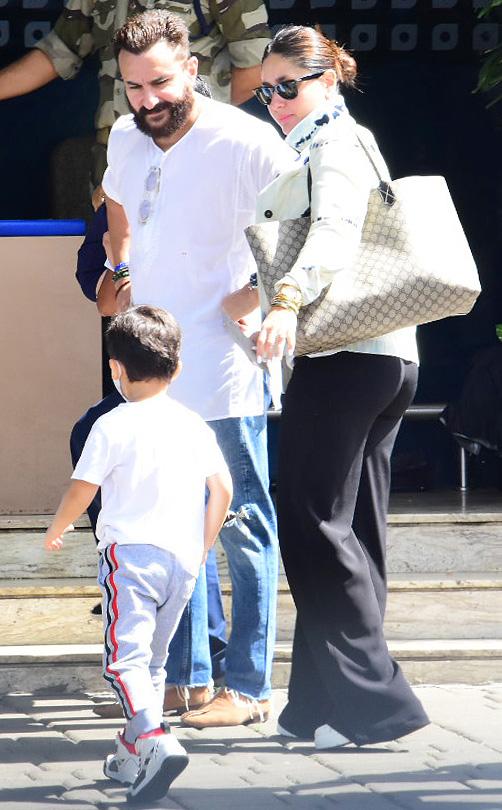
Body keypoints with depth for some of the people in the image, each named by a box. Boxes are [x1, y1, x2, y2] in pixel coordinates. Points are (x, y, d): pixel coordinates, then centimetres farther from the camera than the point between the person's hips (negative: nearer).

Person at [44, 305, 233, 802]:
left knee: (125, 655, -12)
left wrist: (56, 531, 15)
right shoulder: (194, 426, 10)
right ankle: (132, 756, 23)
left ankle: (154, 739, -34)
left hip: (130, 551, -6)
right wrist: (204, 544, 22)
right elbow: (222, 487, 9)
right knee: (153, 658, 17)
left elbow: (81, 491, -3)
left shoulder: (113, 426, -5)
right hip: (182, 556, 6)